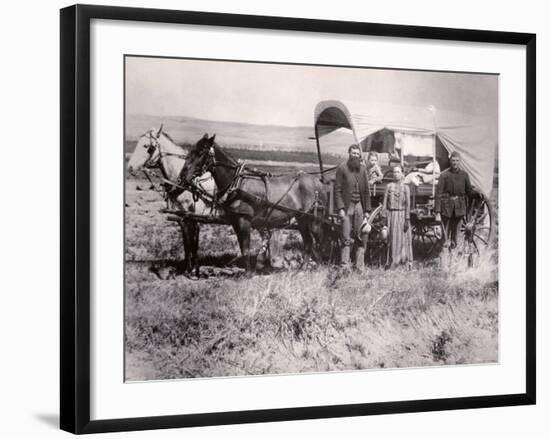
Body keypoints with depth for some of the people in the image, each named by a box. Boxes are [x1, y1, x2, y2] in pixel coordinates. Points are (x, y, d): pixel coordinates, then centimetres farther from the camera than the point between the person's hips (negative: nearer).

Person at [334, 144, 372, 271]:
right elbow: (337, 189, -5)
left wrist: (367, 210, 8)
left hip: (359, 205, 4)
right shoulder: (342, 168, -3)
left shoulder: (363, 168, 10)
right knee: (346, 237, -3)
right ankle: (344, 264, 2)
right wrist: (340, 208, -13)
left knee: (361, 236, 2)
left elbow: (366, 191, 12)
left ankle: (360, 265, 8)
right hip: (347, 205, -4)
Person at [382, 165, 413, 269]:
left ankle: (407, 262, 8)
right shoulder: (389, 186, 7)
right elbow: (385, 203, 6)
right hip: (391, 215, 2)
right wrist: (384, 216, -1)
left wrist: (407, 219, -9)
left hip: (402, 214, -2)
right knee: (391, 239, 2)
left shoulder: (405, 187, 1)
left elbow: (408, 204, -3)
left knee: (403, 239, 0)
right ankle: (391, 263, 8)